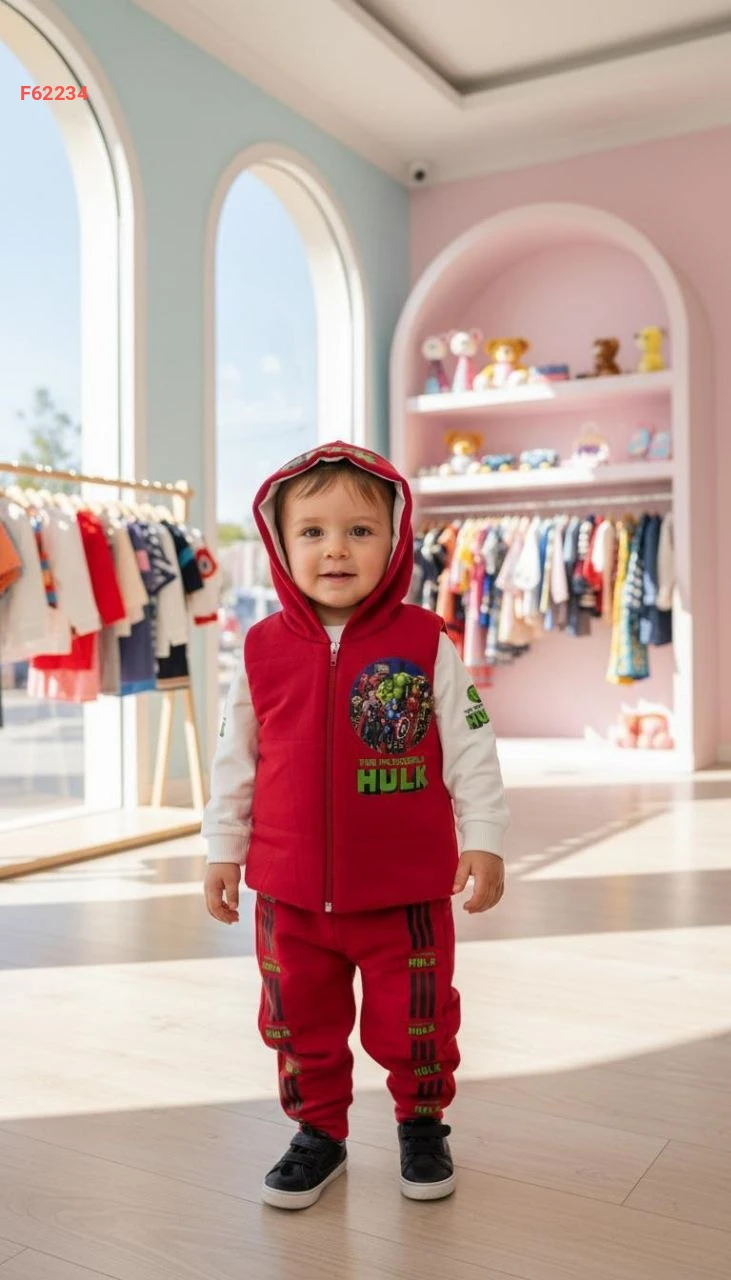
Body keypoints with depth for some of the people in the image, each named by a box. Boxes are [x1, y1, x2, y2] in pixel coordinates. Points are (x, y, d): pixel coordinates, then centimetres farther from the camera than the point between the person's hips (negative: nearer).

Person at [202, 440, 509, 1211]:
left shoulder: (426, 645, -9)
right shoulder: (263, 650, -3)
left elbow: (470, 751, -5)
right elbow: (235, 760, 6)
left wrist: (482, 842, -7)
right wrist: (224, 849, 8)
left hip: (407, 888, -2)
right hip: (290, 891, 2)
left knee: (414, 1021, 14)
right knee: (300, 1021, 16)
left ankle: (421, 1125, 40)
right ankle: (317, 1132, 39)